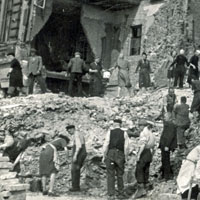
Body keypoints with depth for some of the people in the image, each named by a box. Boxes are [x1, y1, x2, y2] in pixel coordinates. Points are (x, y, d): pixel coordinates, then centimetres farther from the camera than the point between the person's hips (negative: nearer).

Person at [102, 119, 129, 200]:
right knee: (120, 175, 13)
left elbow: (106, 145, -5)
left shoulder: (110, 132, 1)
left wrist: (104, 156, 1)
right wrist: (125, 158, 5)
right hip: (120, 155, 1)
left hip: (110, 154, -1)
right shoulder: (124, 133, 4)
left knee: (110, 175, 1)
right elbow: (126, 147, -1)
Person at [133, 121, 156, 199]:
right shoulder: (152, 135, 19)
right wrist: (151, 157, 22)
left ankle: (141, 189, -16)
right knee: (146, 172, 11)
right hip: (149, 154, 9)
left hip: (144, 152, -9)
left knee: (139, 171, -9)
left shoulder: (144, 133, -8)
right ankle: (145, 189, 13)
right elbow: (153, 147, 18)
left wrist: (138, 154, -19)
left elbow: (143, 144, -18)